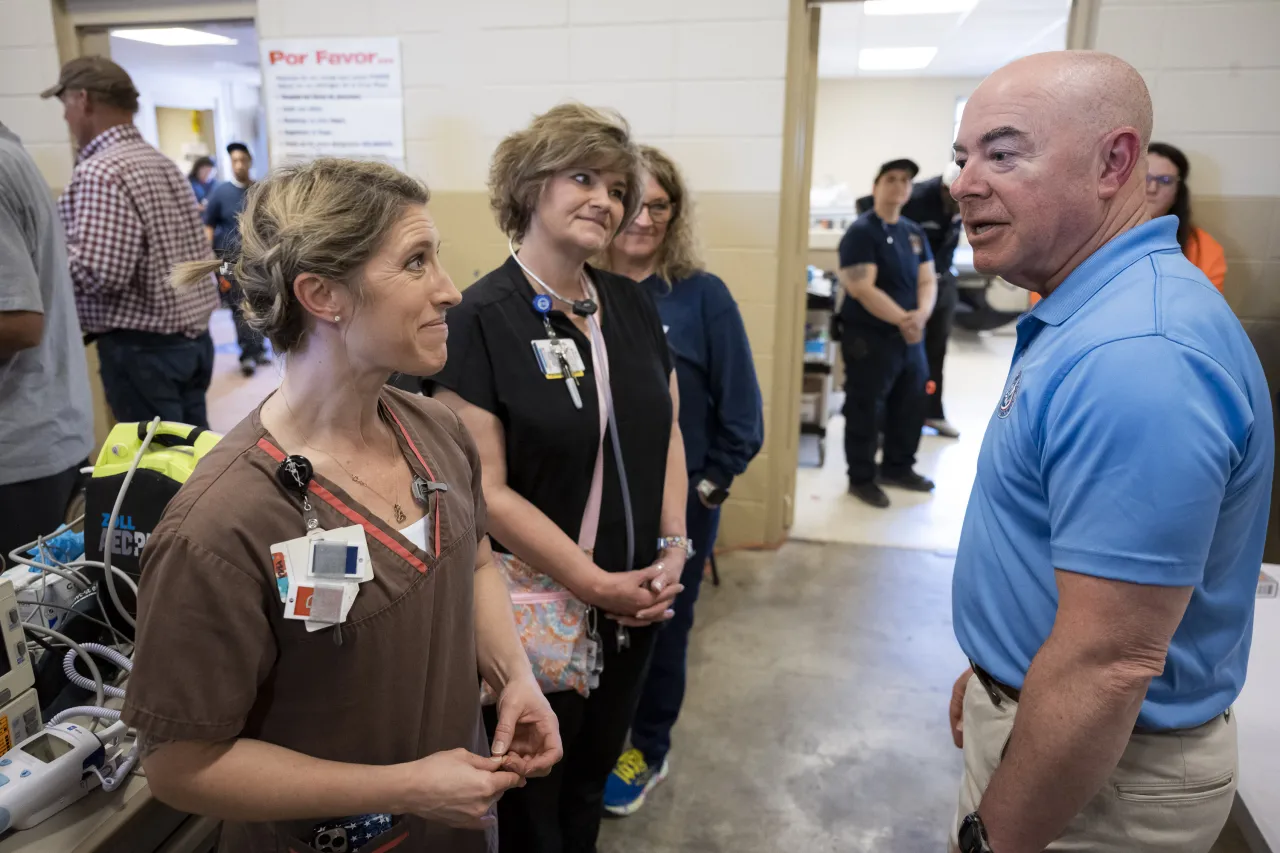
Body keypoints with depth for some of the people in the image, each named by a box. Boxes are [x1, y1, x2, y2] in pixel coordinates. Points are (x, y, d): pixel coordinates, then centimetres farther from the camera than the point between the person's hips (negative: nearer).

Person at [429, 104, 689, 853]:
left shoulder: (633, 305, 4)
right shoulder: (483, 318, -16)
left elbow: (667, 431, 9)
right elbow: (485, 489, -19)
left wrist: (674, 546, -3)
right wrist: (593, 583, -18)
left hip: (638, 597, 6)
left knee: (594, 775, 25)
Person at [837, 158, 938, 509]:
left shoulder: (914, 232, 12)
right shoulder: (861, 232, -11)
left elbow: (927, 280, 8)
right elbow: (863, 289, -20)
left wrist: (921, 314, -12)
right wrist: (902, 319, -21)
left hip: (911, 337, 8)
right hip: (869, 338, -8)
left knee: (911, 406, 16)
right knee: (864, 411, 0)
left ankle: (898, 467, 33)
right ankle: (861, 478, 14)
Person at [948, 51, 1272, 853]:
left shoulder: (1135, 354, -30)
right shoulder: (1093, 312, 4)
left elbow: (1108, 665, -30)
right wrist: (990, 674, 18)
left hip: (1102, 767, -9)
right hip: (1032, 707, 9)